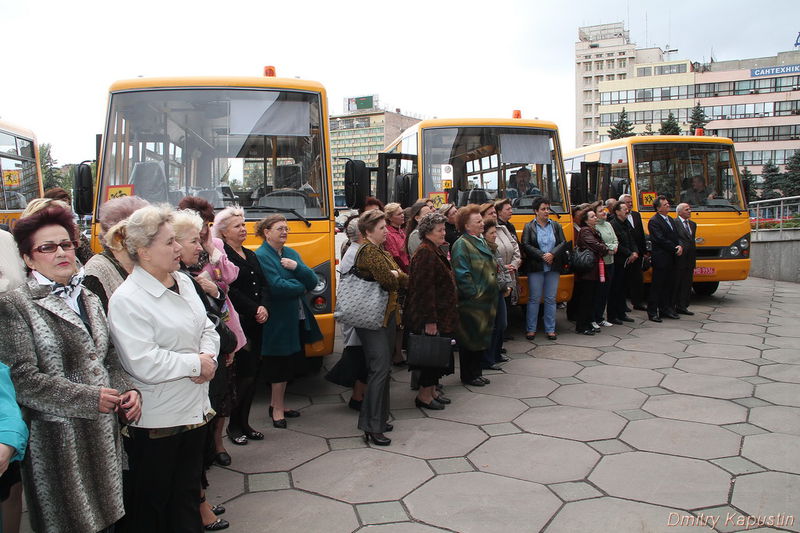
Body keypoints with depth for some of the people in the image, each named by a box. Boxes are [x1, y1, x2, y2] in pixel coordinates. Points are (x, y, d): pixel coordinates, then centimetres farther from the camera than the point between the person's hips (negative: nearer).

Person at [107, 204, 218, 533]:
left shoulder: (183, 281, 4)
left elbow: (207, 328, 11)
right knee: (152, 503, 12)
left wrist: (209, 357, -10)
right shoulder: (126, 300, -19)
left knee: (188, 493, 22)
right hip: (155, 421, -7)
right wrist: (196, 364, -16)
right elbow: (144, 365, -25)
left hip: (194, 409, 7)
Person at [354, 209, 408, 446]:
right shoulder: (368, 251, -14)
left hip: (387, 315, 10)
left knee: (383, 367, 14)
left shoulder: (382, 251, 17)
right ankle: (372, 427, -6)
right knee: (380, 367, -11)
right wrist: (397, 276, -2)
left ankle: (378, 418, 24)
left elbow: (404, 279, 15)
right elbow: (388, 280, -22)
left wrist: (394, 275, -5)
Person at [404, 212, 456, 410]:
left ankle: (432, 390, 28)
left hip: (441, 317, 10)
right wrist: (430, 320, -26)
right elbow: (424, 288, -25)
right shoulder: (425, 253, -19)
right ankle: (424, 395, 10)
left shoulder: (435, 251, 15)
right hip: (431, 319, -10)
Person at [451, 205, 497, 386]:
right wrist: (475, 294, -19)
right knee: (470, 338, 2)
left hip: (486, 301, 9)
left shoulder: (480, 241, 14)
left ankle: (476, 372, 28)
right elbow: (462, 274, -21)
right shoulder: (461, 244, -14)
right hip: (471, 303, -9)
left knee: (481, 337, 15)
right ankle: (467, 376, 14)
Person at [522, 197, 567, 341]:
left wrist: (552, 254, -13)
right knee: (534, 298, 1)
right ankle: (531, 329, 9)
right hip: (536, 268, -3)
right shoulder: (529, 227, 0)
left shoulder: (556, 226, 10)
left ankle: (550, 329, 14)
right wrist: (542, 255, -16)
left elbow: (563, 243, 4)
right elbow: (526, 245, -9)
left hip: (553, 268, 3)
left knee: (551, 299, 7)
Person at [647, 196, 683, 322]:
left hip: (671, 259, 8)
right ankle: (652, 312, 1)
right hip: (660, 259, -8)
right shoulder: (654, 221, -10)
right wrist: (675, 249, -12)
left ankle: (666, 309, 20)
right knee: (657, 286, -4)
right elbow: (661, 240, -16)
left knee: (670, 285, 11)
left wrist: (680, 246, -3)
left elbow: (676, 236, 17)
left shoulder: (670, 219, 18)